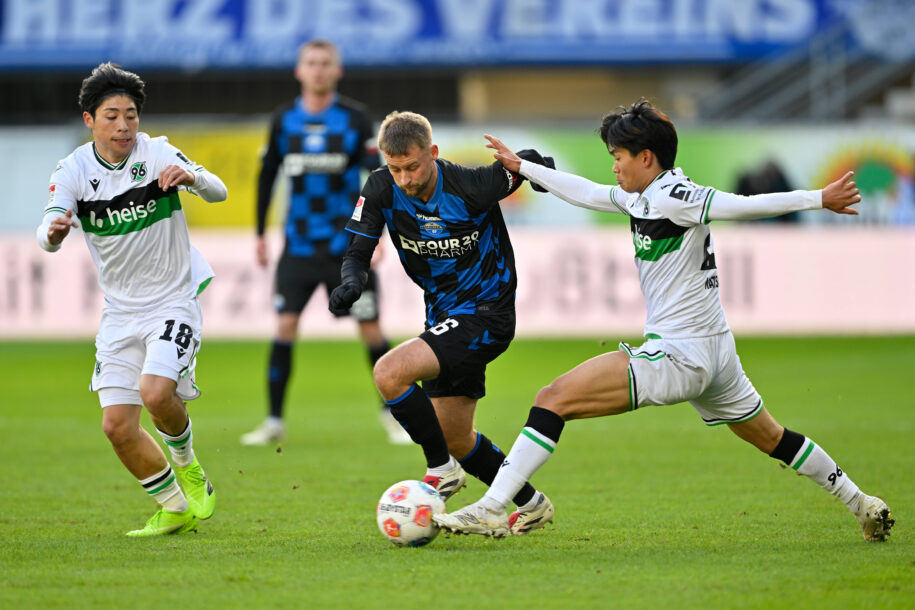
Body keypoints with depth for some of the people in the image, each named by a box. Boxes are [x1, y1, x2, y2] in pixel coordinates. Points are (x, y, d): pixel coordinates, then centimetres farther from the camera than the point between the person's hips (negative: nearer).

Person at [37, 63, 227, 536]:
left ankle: (188, 467, 7)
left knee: (156, 393, -26)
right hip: (120, 311, 4)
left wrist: (191, 177, -44)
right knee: (117, 425, -3)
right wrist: (53, 233, -44)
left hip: (174, 300, -3)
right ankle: (175, 508, 19)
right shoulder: (73, 170, -6)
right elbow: (47, 235, -19)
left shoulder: (157, 154, -11)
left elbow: (218, 193, -22)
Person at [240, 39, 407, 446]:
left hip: (348, 244, -2)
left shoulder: (355, 118, -4)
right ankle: (274, 421, -1)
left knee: (371, 329, 0)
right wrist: (260, 234, 13)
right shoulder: (284, 121, 4)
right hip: (299, 242, 2)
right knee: (285, 326, -7)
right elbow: (267, 176, 14)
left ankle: (392, 413, 16)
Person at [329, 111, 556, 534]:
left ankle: (441, 469, -8)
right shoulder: (381, 190, -10)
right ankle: (529, 504, 34)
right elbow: (358, 252, -8)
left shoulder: (471, 185, -22)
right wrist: (351, 281, -24)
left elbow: (529, 163, -2)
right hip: (444, 316, 7)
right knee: (454, 438, 15)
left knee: (389, 373, -25)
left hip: (485, 315, -7)